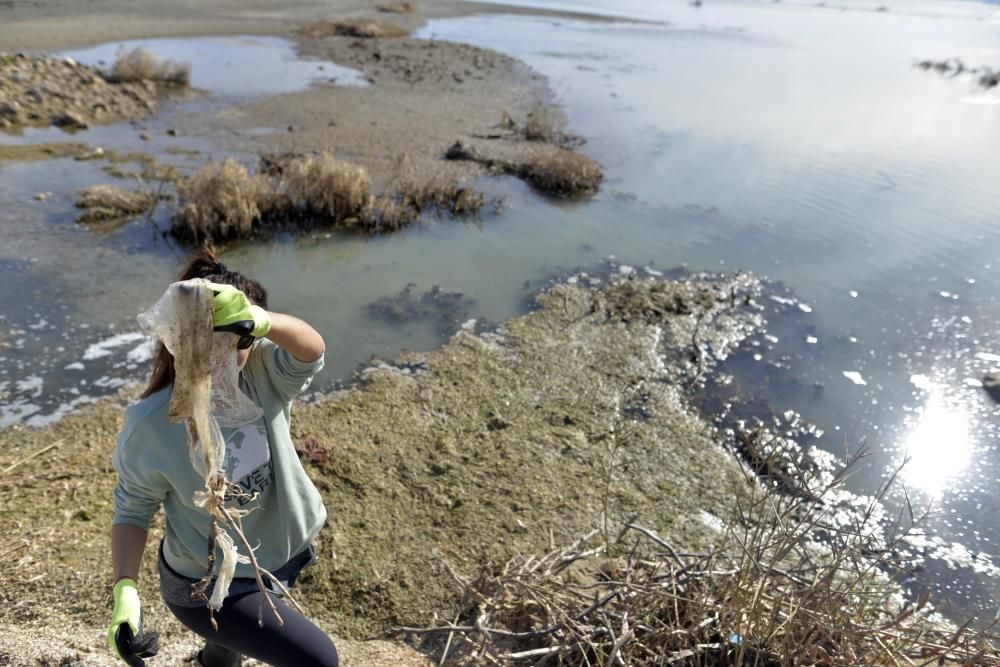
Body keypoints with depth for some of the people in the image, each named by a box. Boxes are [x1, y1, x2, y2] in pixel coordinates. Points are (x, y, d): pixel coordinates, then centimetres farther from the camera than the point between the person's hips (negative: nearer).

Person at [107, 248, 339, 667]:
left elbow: (311, 351, -40)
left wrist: (263, 322, -59)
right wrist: (125, 589, -21)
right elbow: (132, 510, -11)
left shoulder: (263, 374, -19)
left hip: (276, 558, 4)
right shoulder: (151, 423, -24)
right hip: (207, 585, -4)